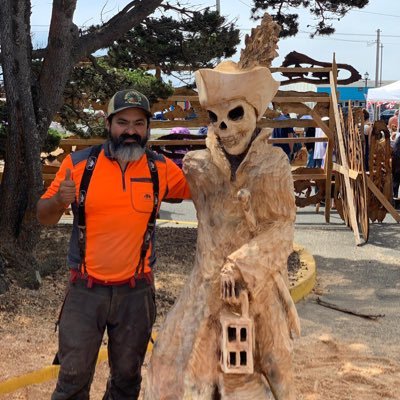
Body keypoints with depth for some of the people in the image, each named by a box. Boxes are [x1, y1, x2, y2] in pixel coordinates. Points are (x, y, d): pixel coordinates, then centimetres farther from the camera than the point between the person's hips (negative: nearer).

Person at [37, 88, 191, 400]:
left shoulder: (161, 169, -1)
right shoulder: (79, 163, -6)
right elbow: (44, 217, -1)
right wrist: (59, 201, -23)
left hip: (137, 292, 2)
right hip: (86, 290, -1)